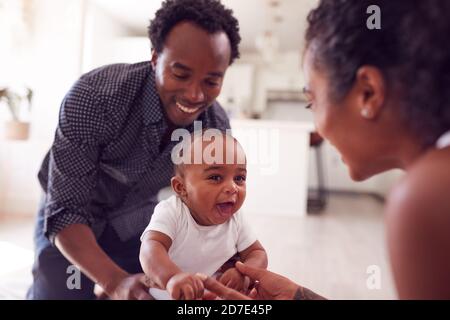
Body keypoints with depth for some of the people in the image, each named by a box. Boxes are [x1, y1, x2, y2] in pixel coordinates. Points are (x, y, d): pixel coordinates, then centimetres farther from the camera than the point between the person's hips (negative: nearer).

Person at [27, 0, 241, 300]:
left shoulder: (217, 127, -20)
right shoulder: (93, 95, -33)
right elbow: (66, 211, -32)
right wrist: (117, 282, -46)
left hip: (136, 224, 3)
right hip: (69, 224, -2)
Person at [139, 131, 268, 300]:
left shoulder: (236, 220, -8)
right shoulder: (171, 212, -21)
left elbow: (257, 254, -1)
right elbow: (151, 248, -36)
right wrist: (171, 276, -57)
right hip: (166, 292, -2)